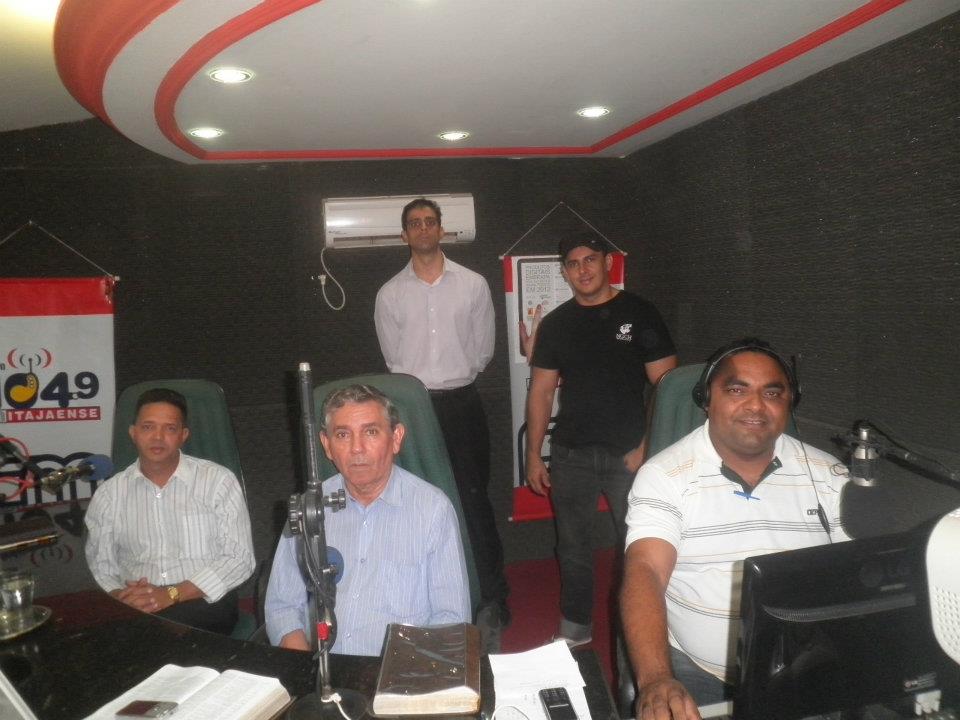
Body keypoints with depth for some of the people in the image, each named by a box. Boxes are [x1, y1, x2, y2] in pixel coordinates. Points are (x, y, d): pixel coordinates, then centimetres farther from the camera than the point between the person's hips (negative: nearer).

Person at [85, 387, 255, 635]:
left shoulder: (218, 481, 1)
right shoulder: (108, 494, 11)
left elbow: (239, 558, -3)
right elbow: (101, 565, 12)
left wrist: (172, 594, -13)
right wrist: (119, 596, -11)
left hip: (206, 603, -2)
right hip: (134, 609, 2)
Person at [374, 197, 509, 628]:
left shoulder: (473, 285, 4)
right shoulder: (390, 294, 5)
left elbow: (483, 350, 7)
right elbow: (394, 360, 8)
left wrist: (453, 378, 8)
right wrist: (434, 381, 6)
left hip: (462, 403, -1)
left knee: (473, 499, -1)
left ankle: (492, 597, 10)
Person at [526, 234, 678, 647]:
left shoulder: (638, 314, -2)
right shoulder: (555, 324, 8)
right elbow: (541, 392, 9)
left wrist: (648, 447, -12)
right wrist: (533, 454, 6)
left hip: (627, 454, -3)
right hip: (570, 455, 3)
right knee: (572, 544, 12)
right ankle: (576, 627, 30)